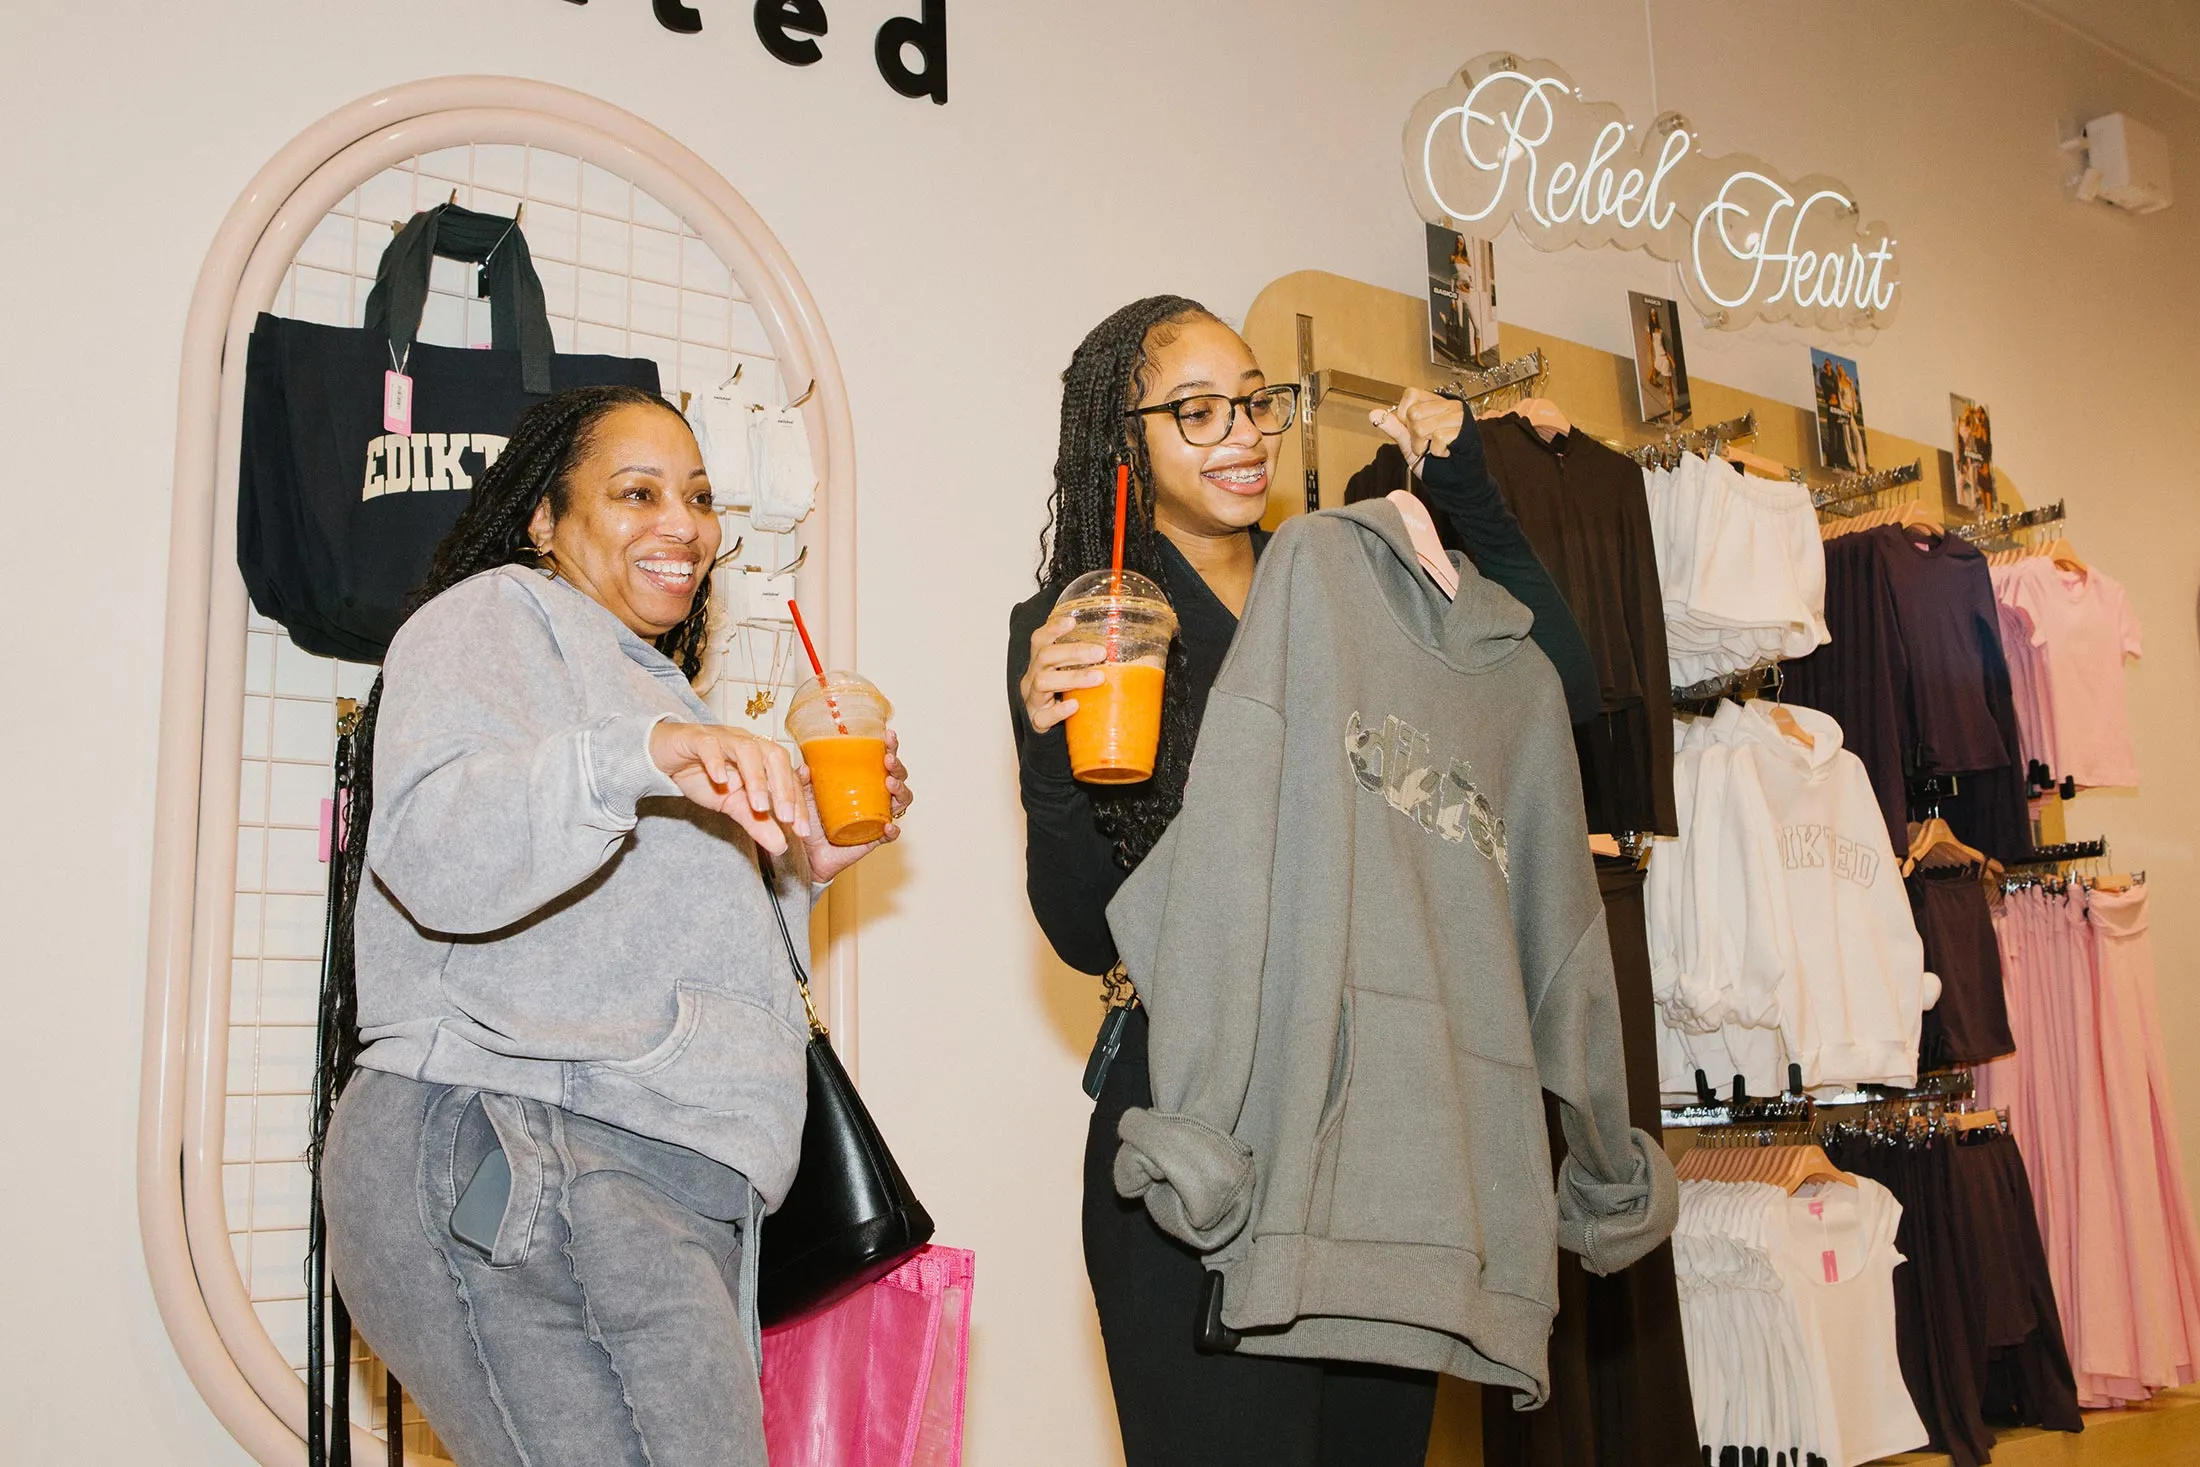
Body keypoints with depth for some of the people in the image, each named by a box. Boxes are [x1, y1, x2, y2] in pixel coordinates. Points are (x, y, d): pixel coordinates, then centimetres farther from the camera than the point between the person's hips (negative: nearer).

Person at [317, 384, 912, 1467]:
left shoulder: (650, 688, 32)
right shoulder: (496, 615, 6)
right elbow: (435, 854, -15)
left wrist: (799, 871, 18)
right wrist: (633, 755, -29)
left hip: (668, 1176, 8)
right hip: (518, 1144, -8)